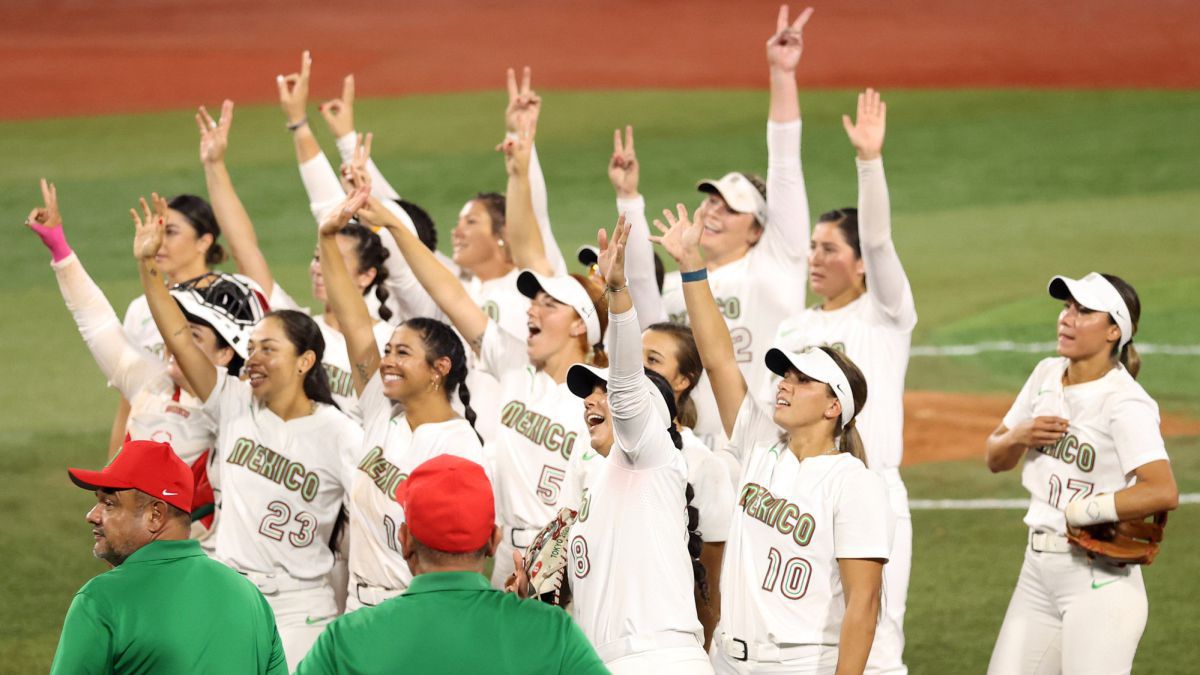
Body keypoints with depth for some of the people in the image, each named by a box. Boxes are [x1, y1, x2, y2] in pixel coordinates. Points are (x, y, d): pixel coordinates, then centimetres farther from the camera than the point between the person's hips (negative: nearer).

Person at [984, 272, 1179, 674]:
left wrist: (1084, 510, -22)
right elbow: (995, 458, 17)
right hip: (1038, 570, 8)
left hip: (1099, 580, -8)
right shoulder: (1047, 375, 8)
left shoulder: (1125, 403, -16)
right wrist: (1019, 435, -5)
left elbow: (1163, 492, -30)